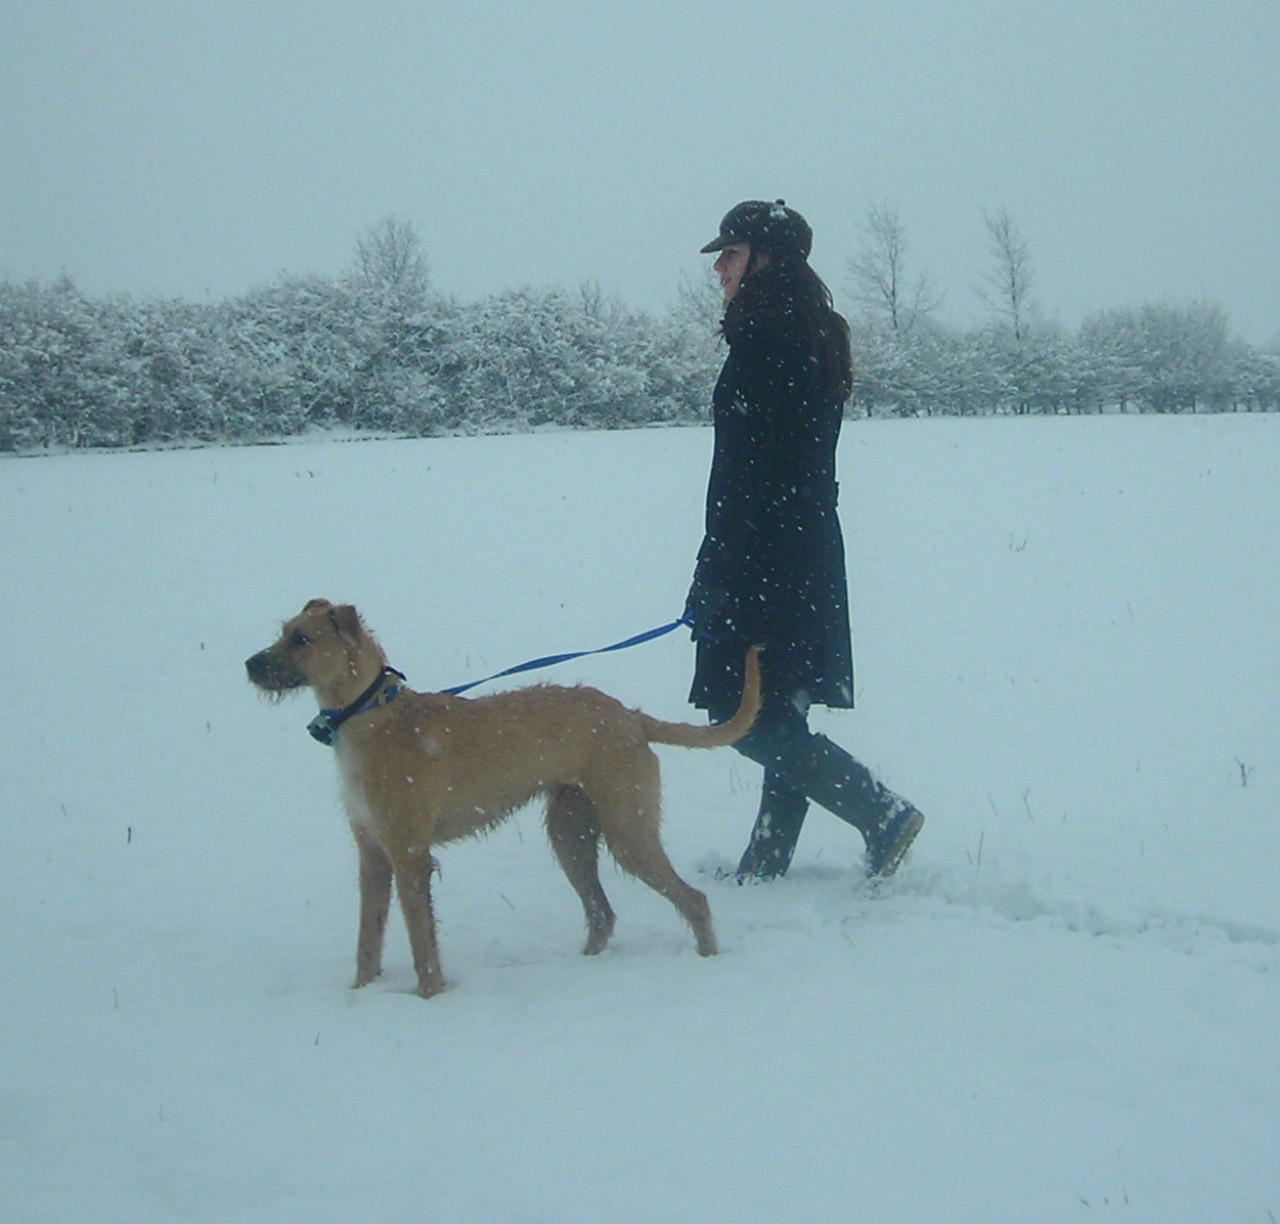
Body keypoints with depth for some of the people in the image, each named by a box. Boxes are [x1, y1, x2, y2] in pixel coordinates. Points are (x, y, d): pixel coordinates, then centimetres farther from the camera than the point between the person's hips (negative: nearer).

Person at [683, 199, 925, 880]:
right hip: (806, 556, 10)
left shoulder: (765, 335, -15)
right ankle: (768, 863, 18)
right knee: (775, 713, 13)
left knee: (741, 715, -5)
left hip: (762, 559, -10)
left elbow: (745, 469, -20)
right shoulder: (812, 335, 15)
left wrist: (714, 574, -19)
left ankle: (883, 814, -5)